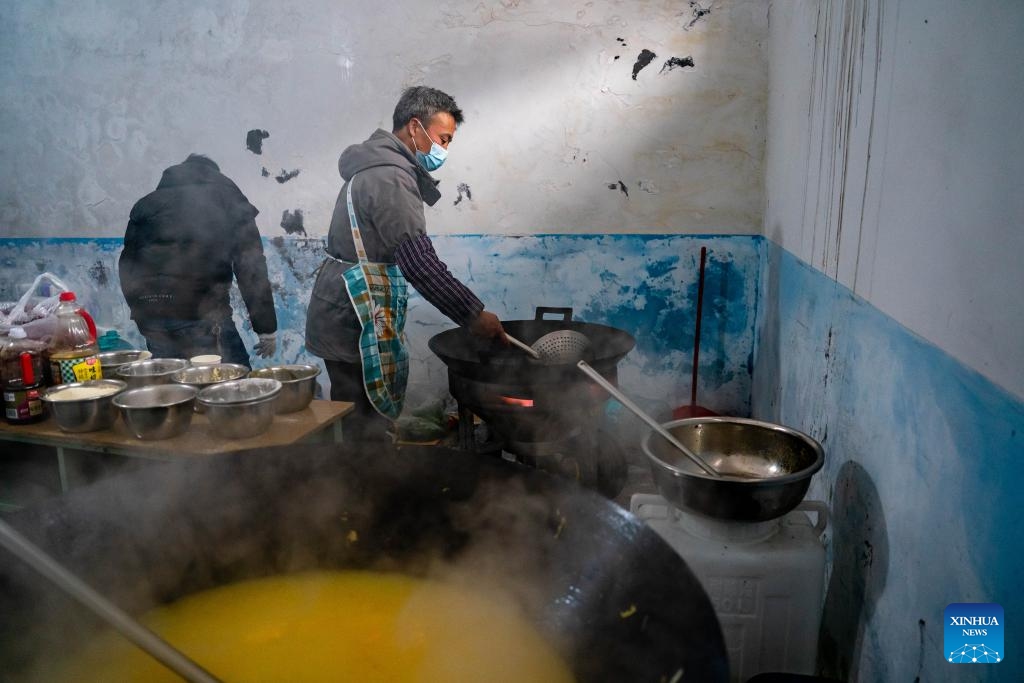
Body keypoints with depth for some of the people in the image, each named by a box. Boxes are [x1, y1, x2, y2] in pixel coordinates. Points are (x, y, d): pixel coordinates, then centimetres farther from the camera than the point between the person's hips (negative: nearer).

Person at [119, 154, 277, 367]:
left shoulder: (147, 204, 19)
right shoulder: (229, 201, 9)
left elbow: (128, 268, 17)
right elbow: (252, 271, 1)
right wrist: (266, 326, 2)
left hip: (153, 319, 4)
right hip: (205, 317, -4)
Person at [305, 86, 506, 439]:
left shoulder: (378, 166, 16)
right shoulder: (390, 176, -18)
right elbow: (418, 261, -25)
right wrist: (473, 314, -23)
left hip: (347, 316, 11)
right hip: (355, 322, -11)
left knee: (352, 422, 18)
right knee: (365, 427, -4)